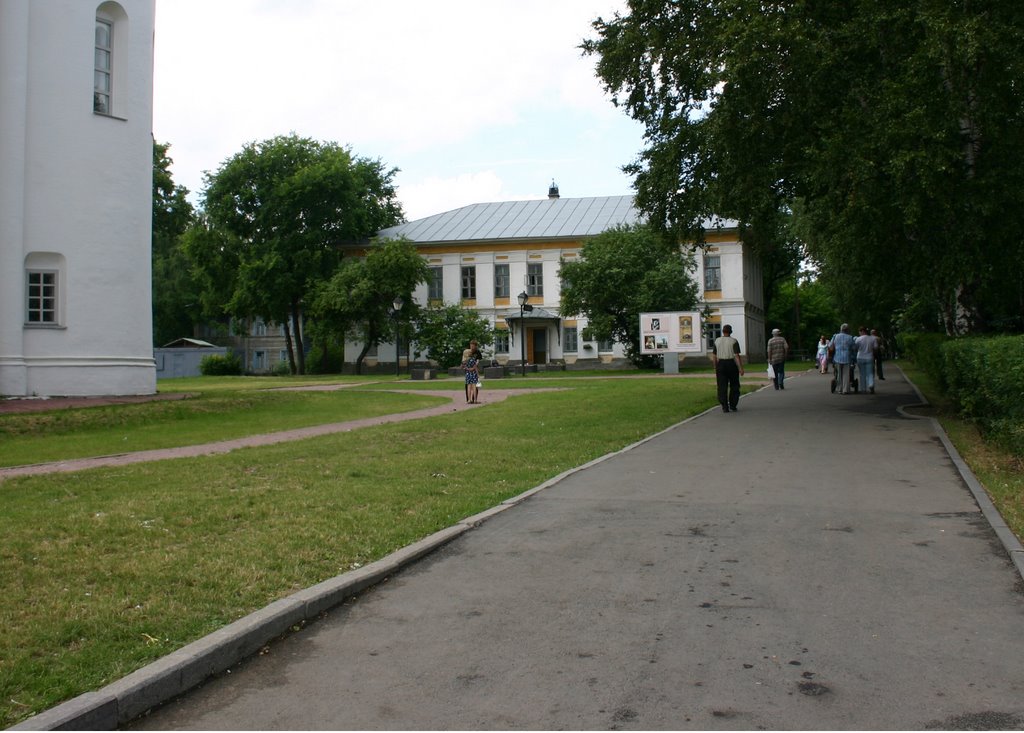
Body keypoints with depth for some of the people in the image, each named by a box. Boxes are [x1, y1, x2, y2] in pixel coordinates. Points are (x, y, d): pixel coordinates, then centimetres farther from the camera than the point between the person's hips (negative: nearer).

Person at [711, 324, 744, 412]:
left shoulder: (717, 341, 3)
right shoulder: (734, 341, -7)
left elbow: (714, 357, 4)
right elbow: (737, 356, -14)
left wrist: (715, 368, 13)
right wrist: (740, 368, -11)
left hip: (720, 364, 2)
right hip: (732, 364, -2)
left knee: (722, 387, 4)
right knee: (734, 386, 11)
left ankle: (725, 407, 0)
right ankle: (733, 406, 9)